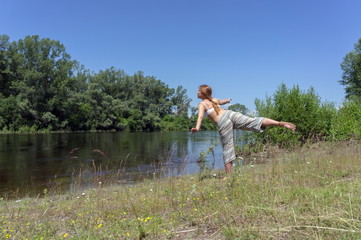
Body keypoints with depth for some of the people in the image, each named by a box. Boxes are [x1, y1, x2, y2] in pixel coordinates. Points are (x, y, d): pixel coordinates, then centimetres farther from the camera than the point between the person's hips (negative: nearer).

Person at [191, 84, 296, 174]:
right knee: (255, 121, -9)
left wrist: (197, 127, -26)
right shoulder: (214, 99, 28)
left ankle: (228, 175, 4)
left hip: (222, 122, -5)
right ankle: (281, 123, -25)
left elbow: (200, 116, -11)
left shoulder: (202, 104, 10)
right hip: (230, 113, 5)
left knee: (227, 149, -1)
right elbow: (222, 101, 51)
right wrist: (227, 100, 74)